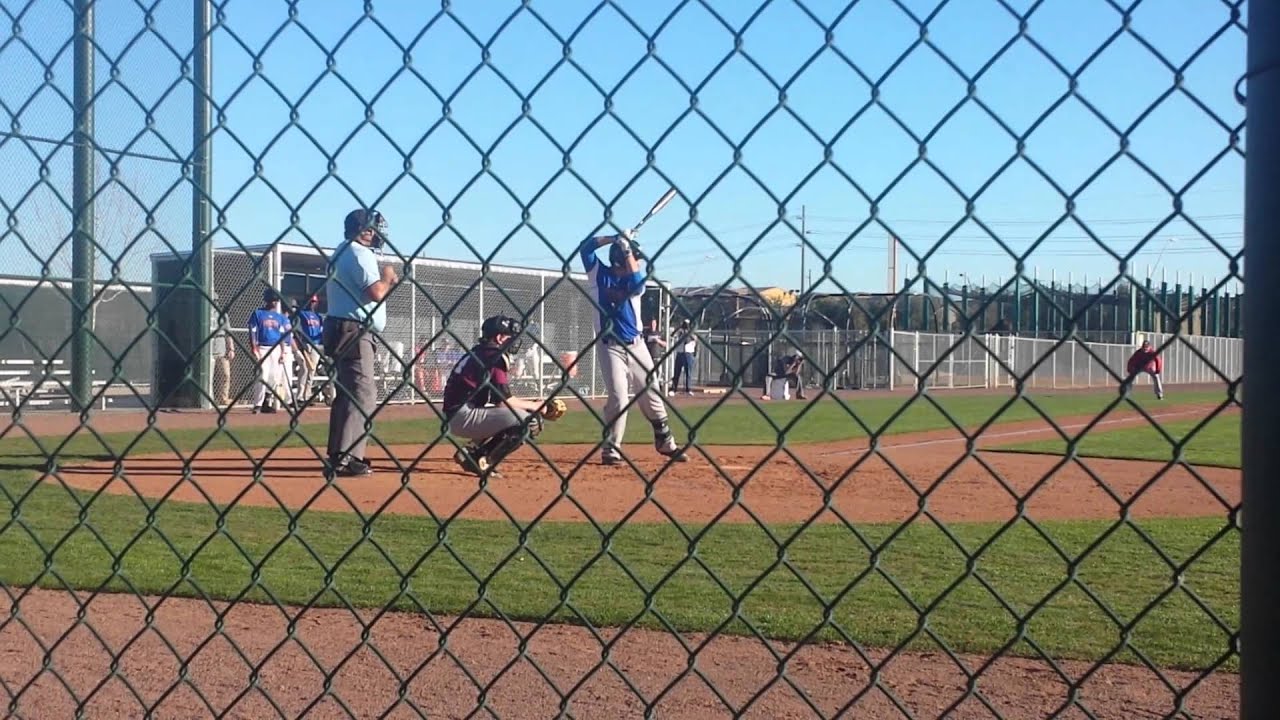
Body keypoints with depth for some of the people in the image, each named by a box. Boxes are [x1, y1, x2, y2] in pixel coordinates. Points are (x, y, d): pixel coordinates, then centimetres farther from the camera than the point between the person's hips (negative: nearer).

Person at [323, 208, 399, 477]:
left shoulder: (341, 253, 20)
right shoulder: (360, 253, -12)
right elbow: (376, 292, -22)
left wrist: (387, 282, 15)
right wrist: (387, 277, -3)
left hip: (339, 329, 11)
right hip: (353, 331, -11)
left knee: (346, 393, 16)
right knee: (362, 394, -12)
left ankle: (338, 455, 21)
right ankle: (345, 458, -16)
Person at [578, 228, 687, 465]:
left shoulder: (634, 279, 3)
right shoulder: (599, 273, -2)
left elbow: (636, 283, -22)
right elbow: (585, 247, -15)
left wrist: (627, 250, -23)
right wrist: (615, 239, -20)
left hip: (636, 345, 3)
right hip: (609, 346, -3)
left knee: (651, 396, 10)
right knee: (618, 398, -14)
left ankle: (666, 443, 25)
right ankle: (610, 449, -2)